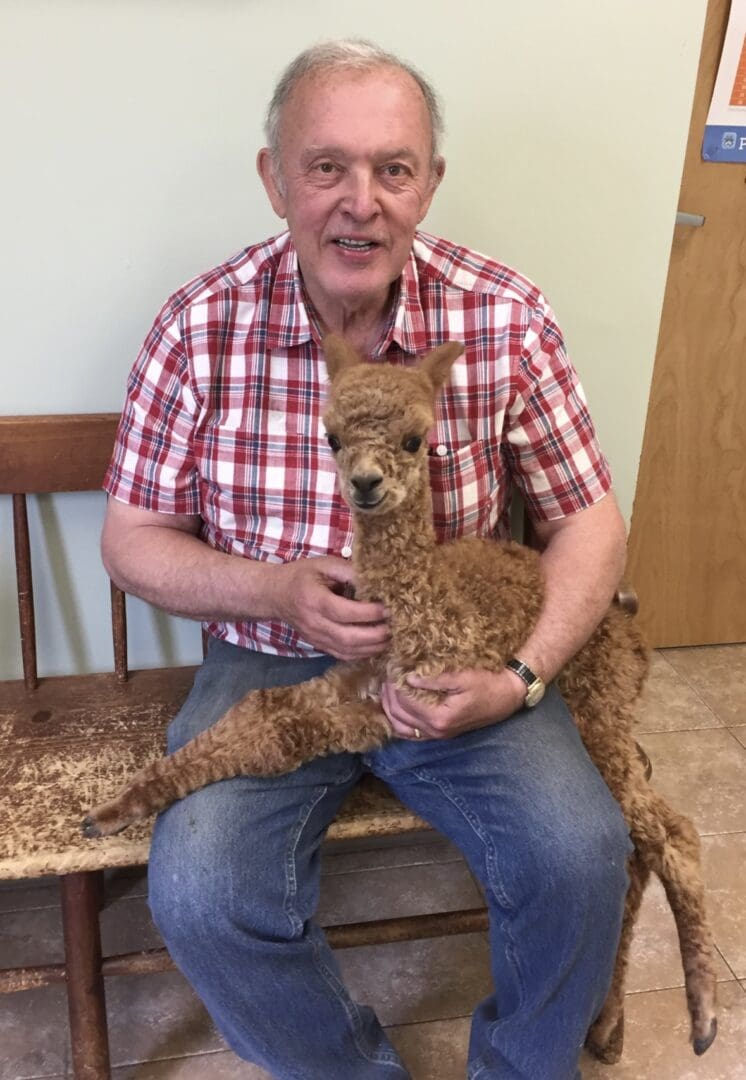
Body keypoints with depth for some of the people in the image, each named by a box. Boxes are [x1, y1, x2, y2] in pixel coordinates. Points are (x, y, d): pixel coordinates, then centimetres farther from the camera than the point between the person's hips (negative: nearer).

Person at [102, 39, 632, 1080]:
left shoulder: (504, 316, -8)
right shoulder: (203, 327, -9)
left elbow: (589, 521, -2)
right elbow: (133, 537, -1)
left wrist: (521, 675, -18)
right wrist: (276, 589, -19)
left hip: (458, 659, 1)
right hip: (267, 658, 0)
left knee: (580, 855, -20)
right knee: (203, 897, -22)